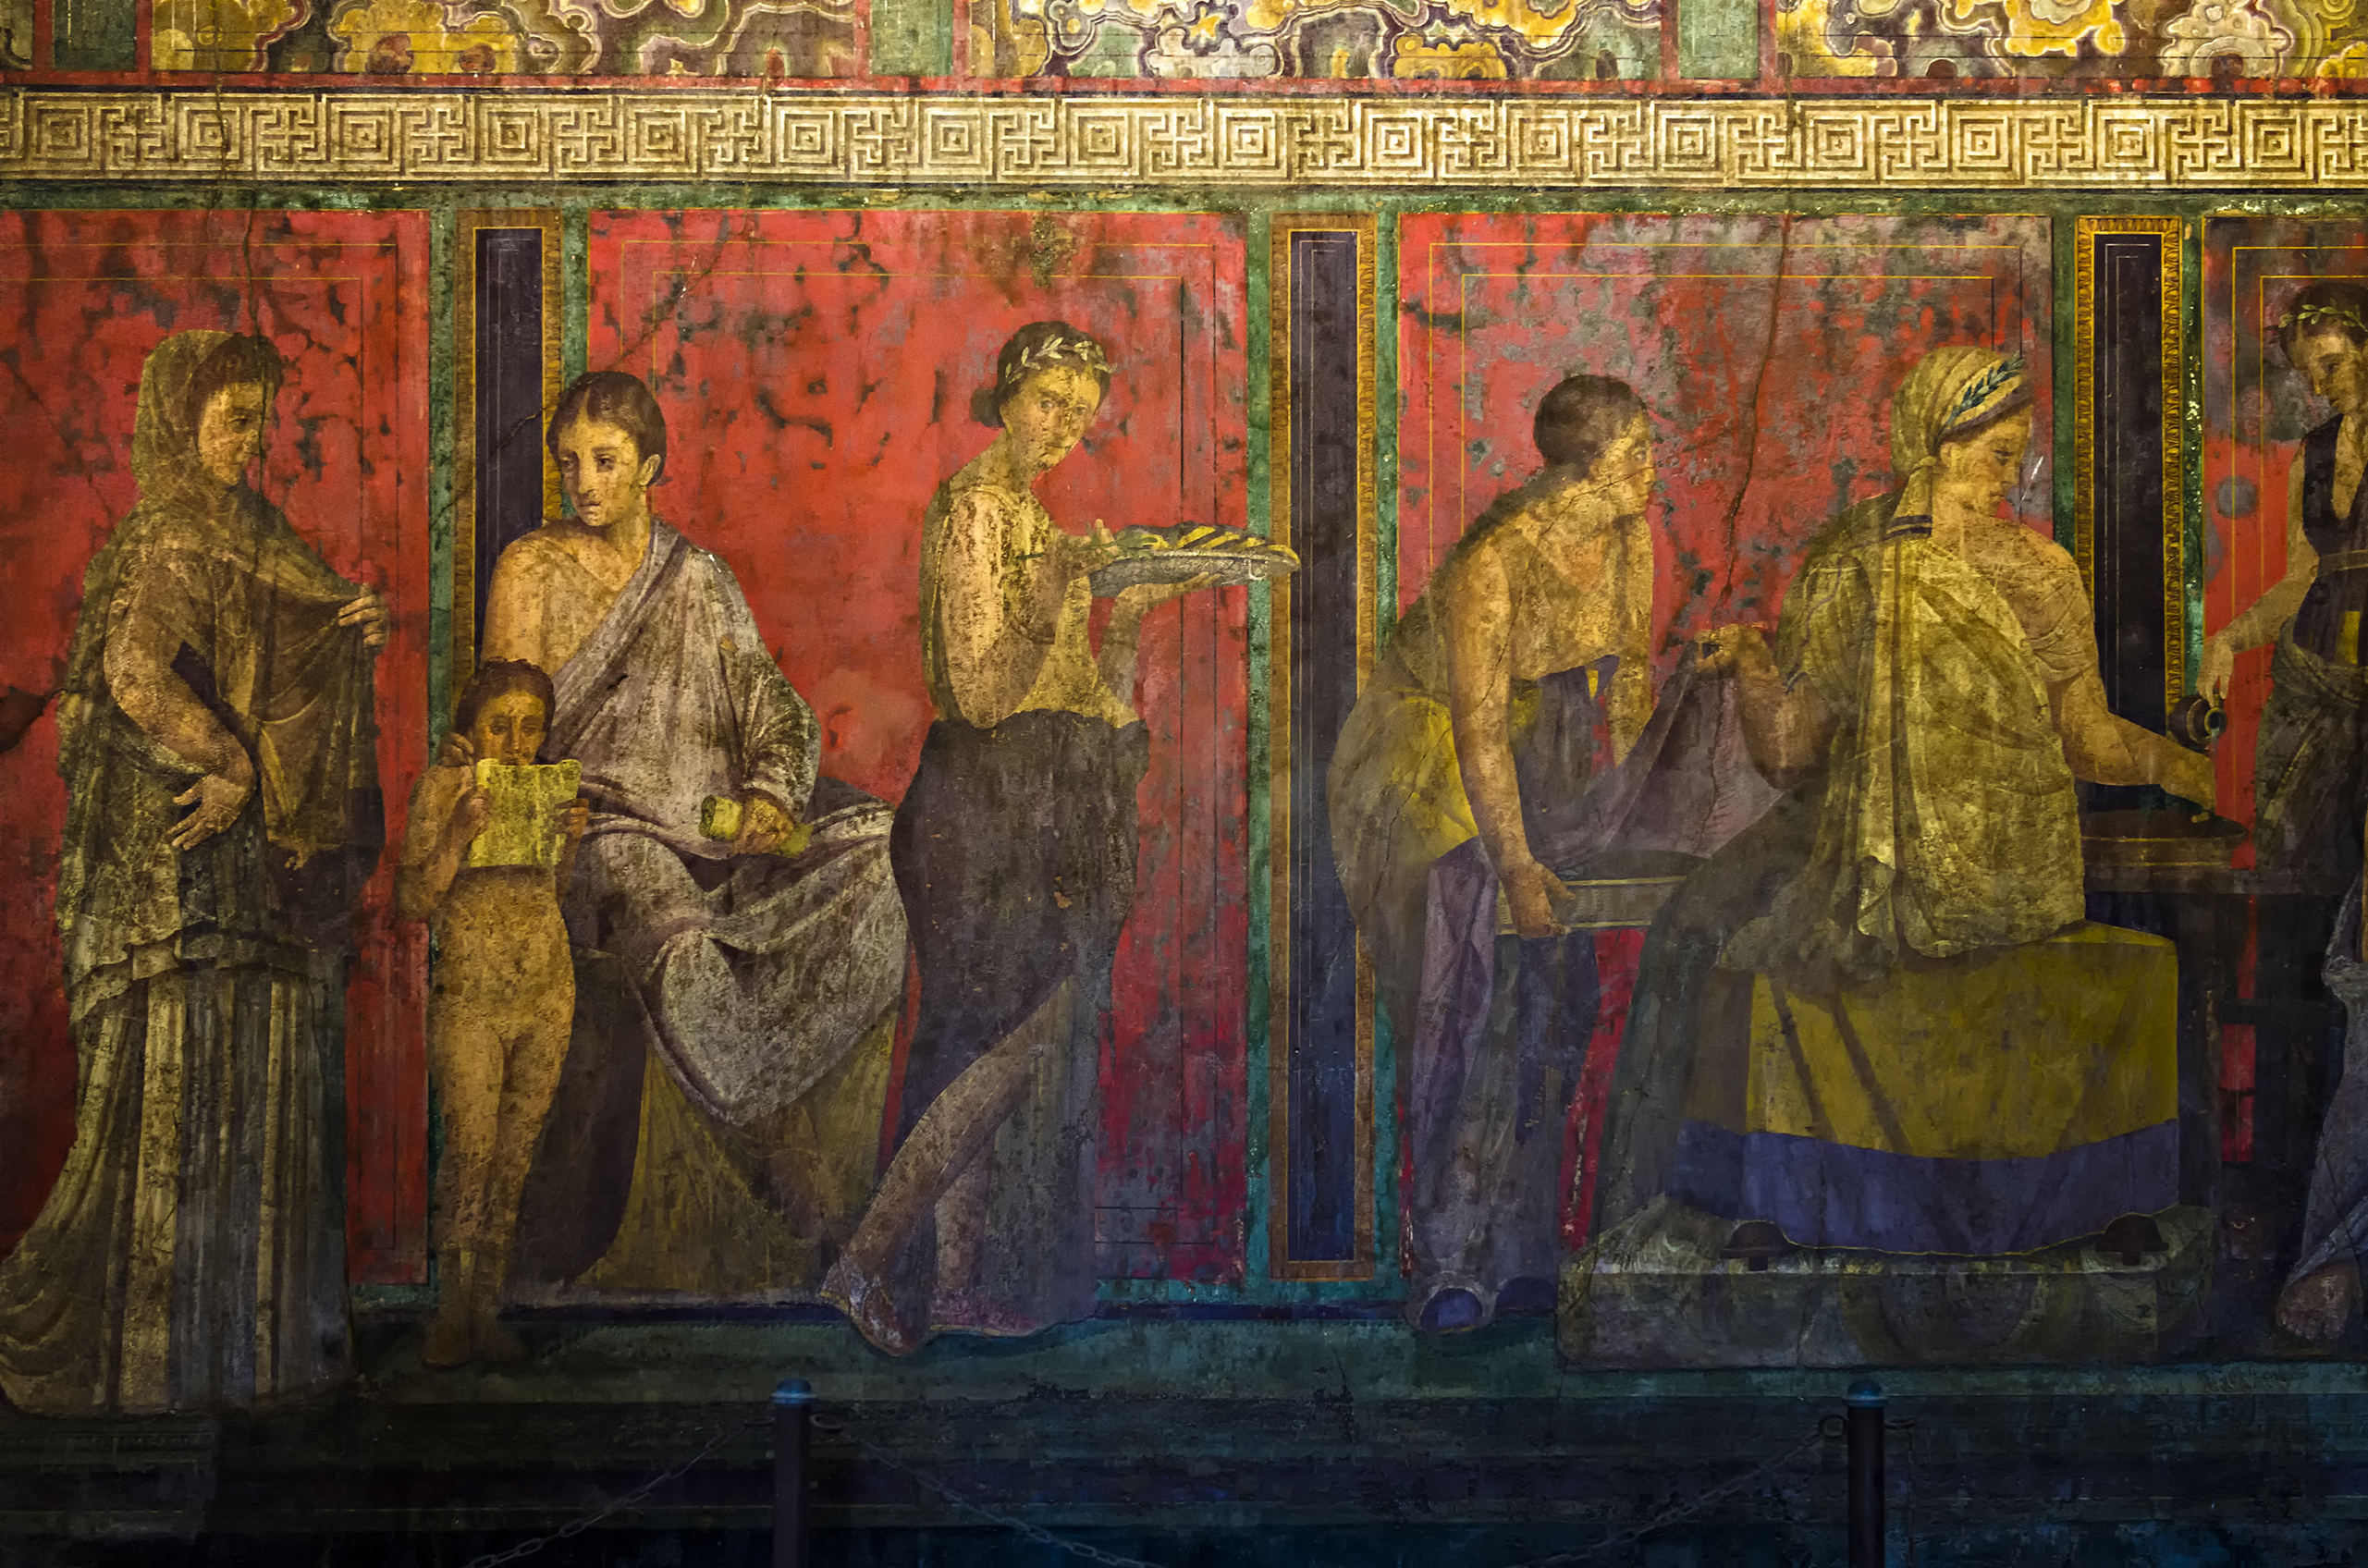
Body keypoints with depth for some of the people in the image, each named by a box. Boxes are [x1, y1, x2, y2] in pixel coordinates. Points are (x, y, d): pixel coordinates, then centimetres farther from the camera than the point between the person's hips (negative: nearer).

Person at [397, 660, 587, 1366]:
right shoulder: (443, 787, -4)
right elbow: (415, 902, -7)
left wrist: (571, 841, -3)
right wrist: (459, 835, -20)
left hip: (547, 990, 3)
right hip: (469, 993, -3)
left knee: (516, 1152, 4)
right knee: (469, 1149, -8)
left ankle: (488, 1307, 11)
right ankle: (451, 1311, 2)